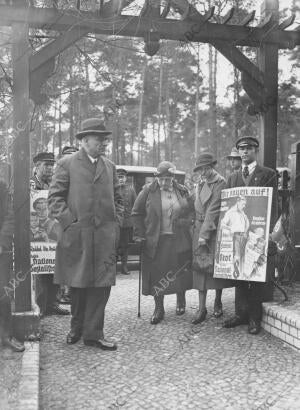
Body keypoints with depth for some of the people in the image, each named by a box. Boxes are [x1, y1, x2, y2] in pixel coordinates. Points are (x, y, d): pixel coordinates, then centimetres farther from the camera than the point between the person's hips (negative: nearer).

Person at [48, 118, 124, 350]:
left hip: (105, 236, 3)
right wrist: (69, 222, -11)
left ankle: (93, 333, 13)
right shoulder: (67, 163, 2)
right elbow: (55, 197, -2)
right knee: (78, 283, 9)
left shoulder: (110, 166, 15)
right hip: (76, 235, -3)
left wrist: (116, 224, 6)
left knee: (102, 284, 1)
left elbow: (118, 199, 18)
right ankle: (77, 327, 29)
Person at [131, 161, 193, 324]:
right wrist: (140, 235, -4)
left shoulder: (182, 192, 7)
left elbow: (191, 213, 15)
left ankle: (181, 300, 35)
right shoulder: (148, 191, -1)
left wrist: (188, 230, 5)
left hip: (179, 241, 2)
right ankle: (159, 309, 16)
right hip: (155, 242, -2)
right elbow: (136, 214, 2)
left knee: (180, 273, 9)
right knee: (156, 275, 1)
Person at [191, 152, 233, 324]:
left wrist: (204, 234, -19)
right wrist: (197, 231, 5)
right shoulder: (200, 182, 11)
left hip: (215, 229, -5)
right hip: (200, 227, 6)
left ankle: (218, 302, 24)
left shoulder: (220, 183, -11)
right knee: (200, 265, 2)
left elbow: (213, 211, -17)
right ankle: (202, 307, 6)